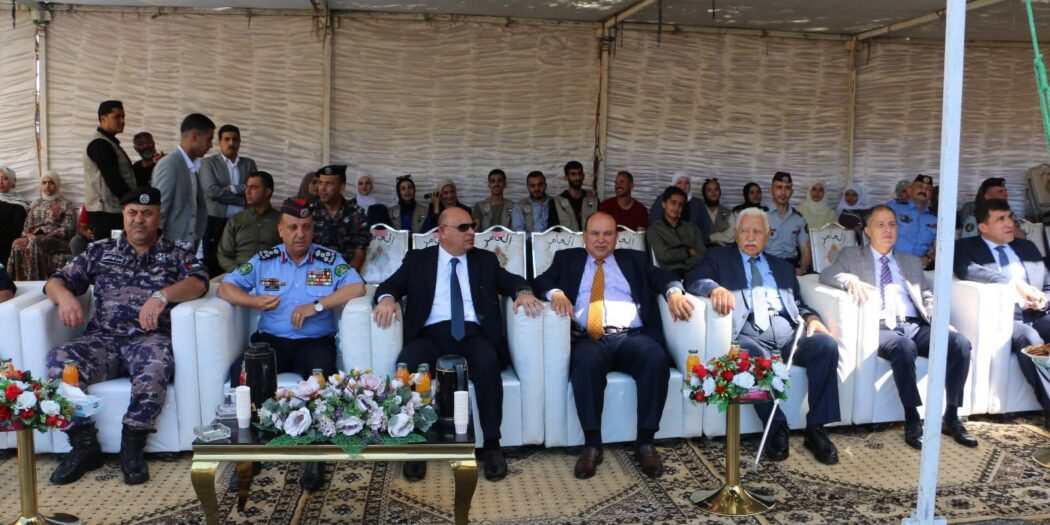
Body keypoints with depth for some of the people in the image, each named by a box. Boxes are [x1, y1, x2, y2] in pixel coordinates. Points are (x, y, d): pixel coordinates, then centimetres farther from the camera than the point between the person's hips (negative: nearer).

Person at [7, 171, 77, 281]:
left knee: (34, 242, -36)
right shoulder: (35, 204, 24)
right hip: (34, 238, 4)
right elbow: (27, 227, 19)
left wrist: (45, 232, -12)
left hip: (58, 242, -4)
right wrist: (29, 235, -5)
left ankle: (34, 282, -40)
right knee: (18, 244, -30)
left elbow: (68, 230, -3)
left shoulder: (66, 205, 9)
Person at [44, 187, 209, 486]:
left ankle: (132, 446, -21)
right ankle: (84, 446, -14)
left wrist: (162, 295, -26)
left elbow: (198, 283, -6)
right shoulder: (100, 251, 21)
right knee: (58, 361, -26)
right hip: (102, 339, 3)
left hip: (150, 338, -3)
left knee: (157, 364, -37)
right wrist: (64, 295, -8)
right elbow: (55, 281, 18)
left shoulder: (177, 253, 13)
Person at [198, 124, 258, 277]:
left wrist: (233, 188, -11)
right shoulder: (208, 163, 4)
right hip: (216, 221, -2)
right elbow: (212, 191, -10)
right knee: (213, 262, -1)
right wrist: (245, 199, -9)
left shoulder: (249, 164, 14)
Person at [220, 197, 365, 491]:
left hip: (315, 341, -2)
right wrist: (253, 301, -9)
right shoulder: (264, 260, 11)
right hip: (271, 340, 2)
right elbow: (226, 287, 12)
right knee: (241, 373, -29)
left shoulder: (329, 259, 5)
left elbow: (358, 288, -7)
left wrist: (316, 305, -15)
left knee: (322, 376, -35)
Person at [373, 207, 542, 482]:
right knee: (406, 365, -33)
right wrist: (387, 298, -16)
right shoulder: (418, 259, 17)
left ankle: (492, 445, -21)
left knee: (488, 364, -34)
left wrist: (523, 292, -11)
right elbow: (390, 285, 9)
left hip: (472, 334, 1)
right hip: (431, 334, 0)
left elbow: (512, 281, 13)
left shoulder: (485, 259, 21)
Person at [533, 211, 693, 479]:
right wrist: (555, 292, -12)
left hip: (633, 336, 1)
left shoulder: (633, 259, 26)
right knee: (587, 362, -36)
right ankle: (592, 444, -23)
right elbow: (542, 280, 11)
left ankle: (645, 442, -19)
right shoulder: (567, 258, 24)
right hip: (589, 339, -1)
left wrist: (674, 292, -11)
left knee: (657, 359, -31)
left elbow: (662, 277, 12)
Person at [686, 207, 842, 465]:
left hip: (788, 332, 4)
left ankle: (815, 429, -17)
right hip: (750, 334, -4)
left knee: (827, 344, -25)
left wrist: (811, 317, 1)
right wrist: (715, 288, -22)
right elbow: (693, 280, 0)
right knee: (755, 356, -37)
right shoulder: (719, 257, 17)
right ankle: (777, 429, -20)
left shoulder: (783, 266, 29)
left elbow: (798, 303, 24)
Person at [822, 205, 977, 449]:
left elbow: (927, 298, 20)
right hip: (880, 328, -4)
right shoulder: (852, 255, 16)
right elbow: (826, 274, 0)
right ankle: (912, 421, -25)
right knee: (903, 346, -37)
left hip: (915, 326, 4)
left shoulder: (912, 261, 26)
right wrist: (850, 280, -21)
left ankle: (951, 417, -10)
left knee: (960, 343, -23)